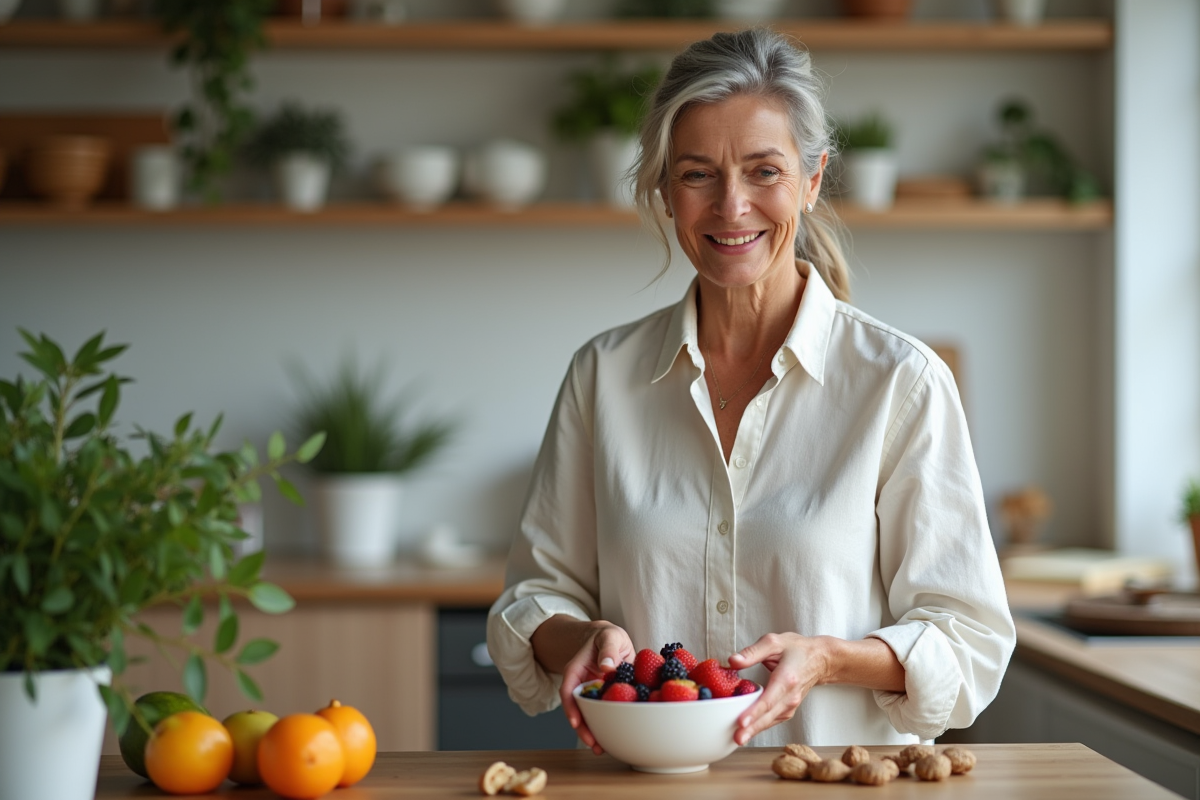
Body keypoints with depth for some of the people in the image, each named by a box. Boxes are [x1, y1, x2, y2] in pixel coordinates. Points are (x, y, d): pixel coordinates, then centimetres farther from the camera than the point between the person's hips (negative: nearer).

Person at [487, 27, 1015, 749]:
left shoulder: (902, 382, -2)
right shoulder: (603, 376, 7)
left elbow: (969, 642, 0)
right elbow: (539, 590, 13)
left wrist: (828, 658, -16)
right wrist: (586, 637, -8)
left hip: (847, 780, -3)